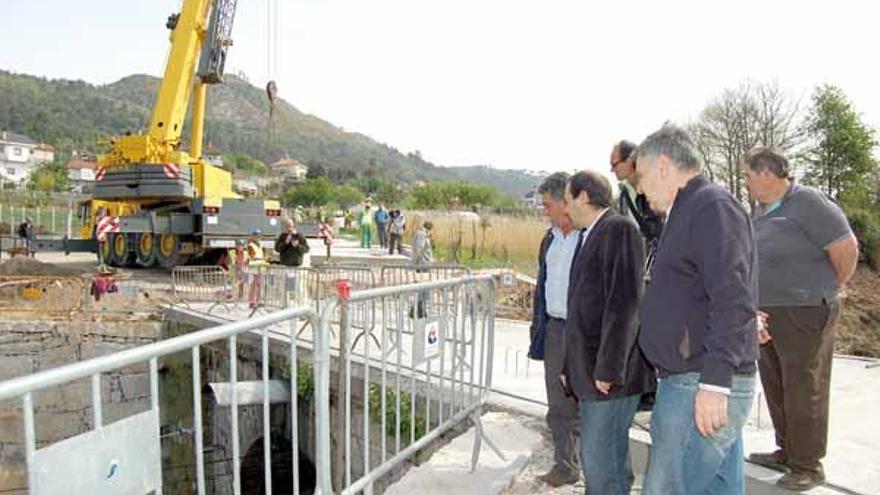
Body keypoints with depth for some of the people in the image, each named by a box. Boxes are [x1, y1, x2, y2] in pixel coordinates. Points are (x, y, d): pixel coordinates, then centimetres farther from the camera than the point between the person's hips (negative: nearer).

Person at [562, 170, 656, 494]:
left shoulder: (619, 230, -11)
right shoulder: (593, 236, 17)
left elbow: (624, 303, -19)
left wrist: (608, 368, -20)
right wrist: (572, 364, 16)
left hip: (610, 371, -9)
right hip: (592, 369, 9)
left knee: (601, 457, -4)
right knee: (595, 454, 17)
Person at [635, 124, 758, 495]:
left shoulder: (712, 207, -12)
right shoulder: (688, 212, 19)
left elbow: (733, 300, -21)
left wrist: (714, 382, -24)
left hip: (702, 388, -10)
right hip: (690, 382, 10)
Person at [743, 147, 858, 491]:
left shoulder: (807, 202, -13)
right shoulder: (761, 210, 12)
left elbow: (847, 250, -14)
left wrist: (827, 292, -1)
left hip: (804, 314, -8)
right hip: (767, 315, 8)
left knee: (804, 391, 1)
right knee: (775, 387, 16)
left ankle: (808, 466, 15)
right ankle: (787, 451, 31)